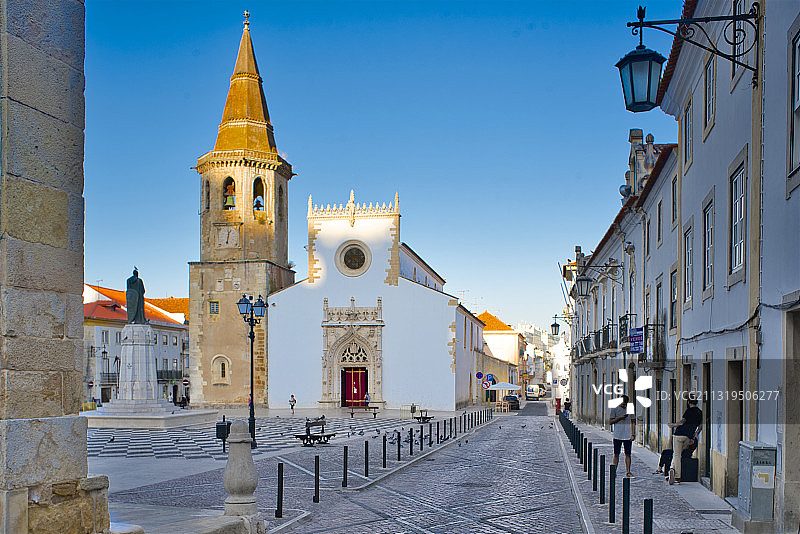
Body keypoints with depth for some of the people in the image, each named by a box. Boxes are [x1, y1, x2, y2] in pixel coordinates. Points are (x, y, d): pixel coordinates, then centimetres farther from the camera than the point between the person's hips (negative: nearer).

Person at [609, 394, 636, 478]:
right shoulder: (615, 409, 0)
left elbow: (633, 423, 10)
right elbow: (610, 422, -2)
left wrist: (633, 434, 2)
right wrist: (620, 417, -14)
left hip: (628, 436, 2)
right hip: (617, 435, -2)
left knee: (628, 454, 4)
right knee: (616, 454, 0)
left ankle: (628, 472, 9)